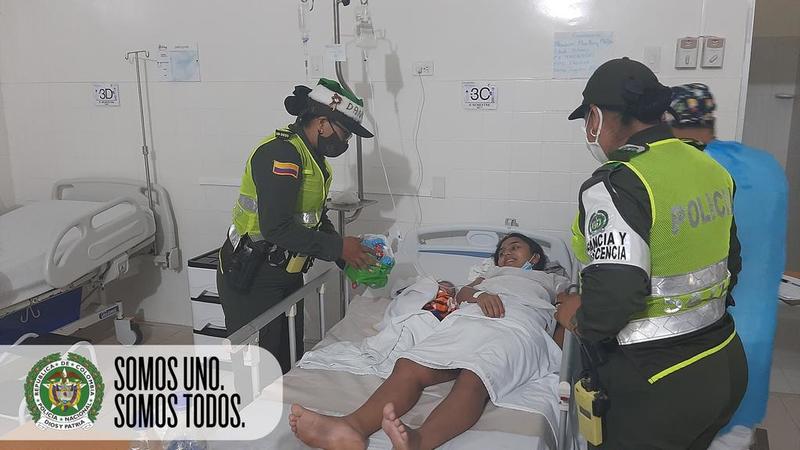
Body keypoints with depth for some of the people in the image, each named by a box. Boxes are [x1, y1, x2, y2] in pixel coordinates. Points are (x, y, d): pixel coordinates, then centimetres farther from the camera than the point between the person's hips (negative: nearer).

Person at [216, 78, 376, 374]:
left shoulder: (313, 158, 10)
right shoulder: (280, 153, -22)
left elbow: (317, 220, 17)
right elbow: (277, 228, -29)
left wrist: (348, 259, 4)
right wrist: (338, 247, -23)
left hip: (286, 276, 10)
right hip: (251, 279, -9)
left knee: (291, 361, 16)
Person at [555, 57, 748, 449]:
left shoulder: (615, 185, -23)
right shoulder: (711, 168, 4)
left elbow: (613, 296, -30)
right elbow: (729, 265, 14)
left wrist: (578, 318, -10)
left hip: (655, 387, -8)